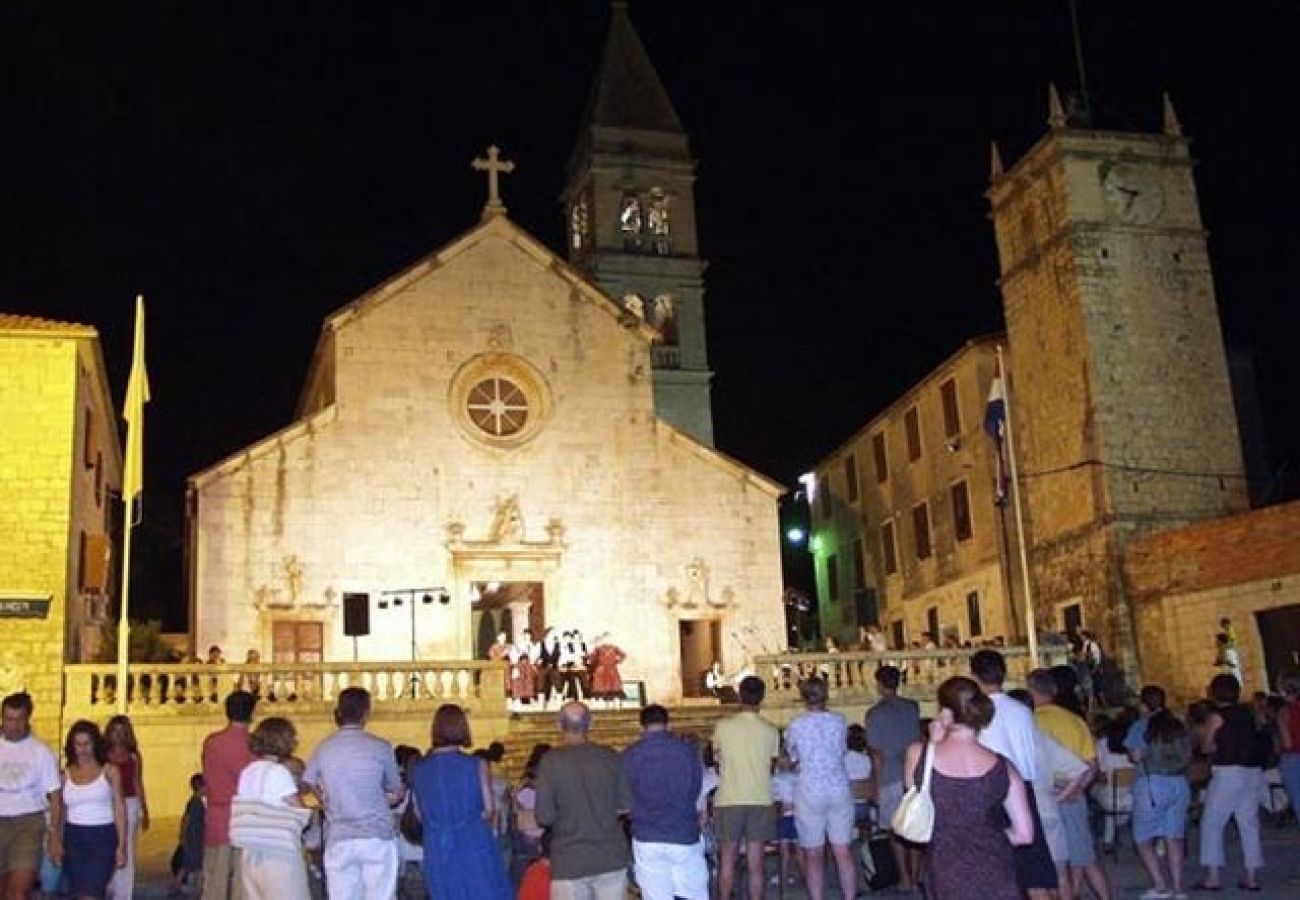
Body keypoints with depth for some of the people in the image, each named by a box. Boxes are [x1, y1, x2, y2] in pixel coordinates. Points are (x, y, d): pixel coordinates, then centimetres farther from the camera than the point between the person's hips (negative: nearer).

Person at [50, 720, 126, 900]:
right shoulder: (66, 774, 7)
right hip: (73, 838, 3)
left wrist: (122, 845, -4)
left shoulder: (109, 771, 2)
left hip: (103, 838, -3)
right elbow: (58, 811, 9)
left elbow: (119, 809, 1)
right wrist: (55, 840, -6)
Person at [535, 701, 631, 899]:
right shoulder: (610, 757, -1)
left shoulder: (551, 760, -10)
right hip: (611, 858, 3)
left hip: (570, 863, -3)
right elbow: (625, 805, 4)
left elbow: (545, 817, -11)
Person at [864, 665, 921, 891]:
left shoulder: (875, 713, -9)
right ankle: (915, 876, 15)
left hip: (891, 777, -4)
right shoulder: (913, 707, 4)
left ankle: (904, 878, 9)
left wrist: (878, 785, -5)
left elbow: (877, 753, -10)